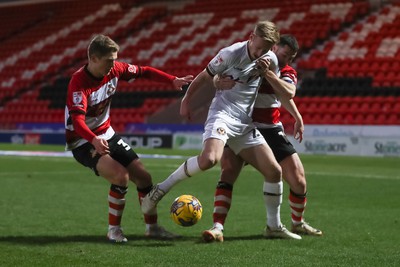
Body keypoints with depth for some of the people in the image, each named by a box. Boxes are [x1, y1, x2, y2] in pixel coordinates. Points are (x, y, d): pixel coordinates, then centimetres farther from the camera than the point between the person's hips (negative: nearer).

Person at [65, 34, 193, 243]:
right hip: (83, 142, -7)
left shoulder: (114, 70, -8)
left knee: (143, 177, 4)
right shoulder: (79, 83, -27)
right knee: (121, 176, -27)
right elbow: (77, 120, -40)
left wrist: (173, 80, -5)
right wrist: (94, 140, -57)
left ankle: (152, 227, 23)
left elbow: (144, 72, 6)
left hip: (106, 135, 7)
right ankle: (114, 230, -8)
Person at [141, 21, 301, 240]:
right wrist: (186, 100, 7)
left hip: (245, 124, 6)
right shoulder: (231, 53, -12)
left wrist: (267, 71, -2)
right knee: (210, 158, -34)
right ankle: (161, 189, -17)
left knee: (274, 171, 0)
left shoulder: (270, 60, 5)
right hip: (222, 114, -6)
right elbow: (205, 76, 0)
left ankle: (274, 226, 16)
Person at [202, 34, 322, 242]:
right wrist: (219, 81, -31)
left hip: (271, 130, 3)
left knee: (298, 179, 1)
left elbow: (288, 94, -19)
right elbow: (216, 78, -8)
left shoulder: (288, 73, 2)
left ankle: (298, 224, 27)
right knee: (228, 172, -24)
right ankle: (217, 227, -27)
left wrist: (267, 71, -29)